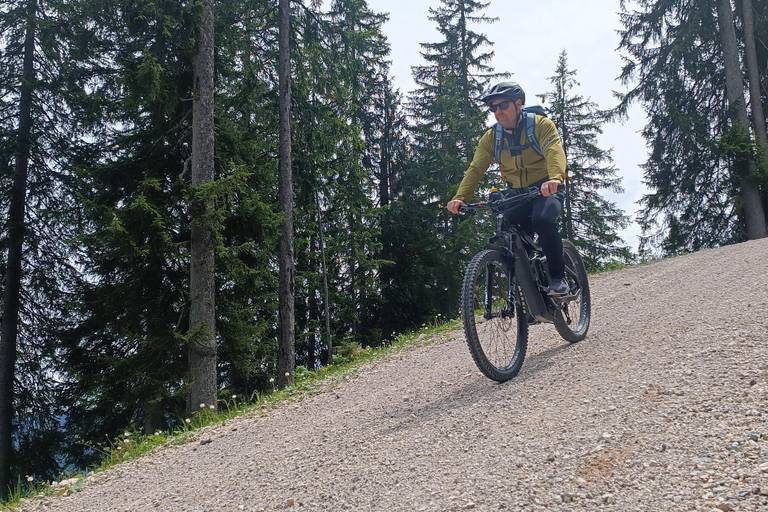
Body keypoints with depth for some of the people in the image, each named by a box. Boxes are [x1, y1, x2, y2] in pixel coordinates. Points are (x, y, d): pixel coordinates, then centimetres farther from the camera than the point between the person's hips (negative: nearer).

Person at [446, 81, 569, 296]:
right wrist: (459, 198, -28)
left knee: (542, 219, -33)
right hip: (516, 194, 4)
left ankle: (558, 277, -16)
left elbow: (554, 152, -30)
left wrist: (555, 179, -52)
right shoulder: (491, 137, -1)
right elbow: (475, 169, -11)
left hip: (546, 190, -4)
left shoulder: (541, 124, -12)